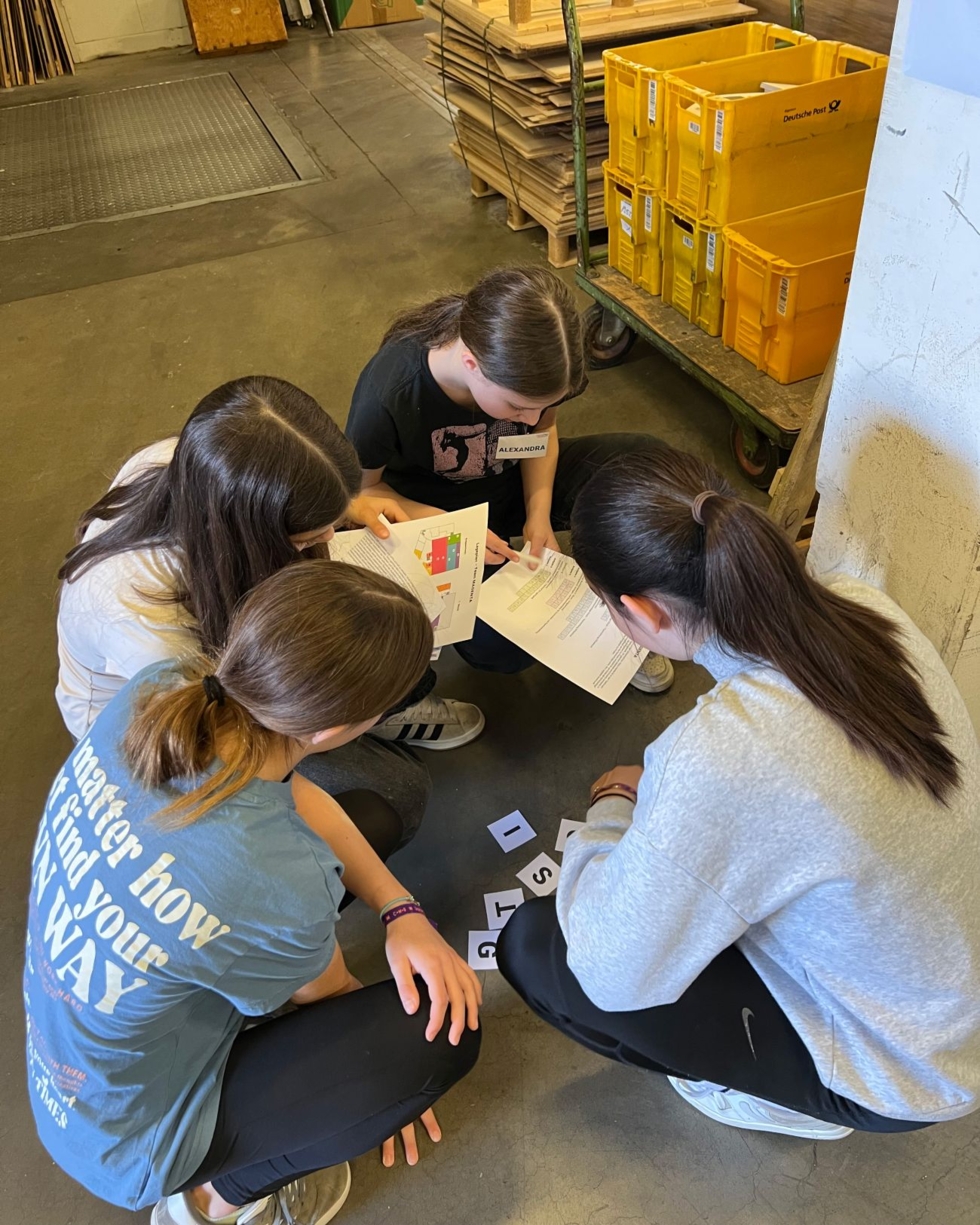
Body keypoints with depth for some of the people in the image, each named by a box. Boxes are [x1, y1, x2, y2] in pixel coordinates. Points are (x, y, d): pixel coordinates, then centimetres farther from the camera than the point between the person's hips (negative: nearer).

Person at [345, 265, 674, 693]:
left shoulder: (525, 370, -23)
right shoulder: (388, 392, -34)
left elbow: (543, 431, -1)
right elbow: (361, 488, -17)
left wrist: (539, 512, -17)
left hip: (513, 480, 4)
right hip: (432, 510, -4)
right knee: (502, 647, -28)